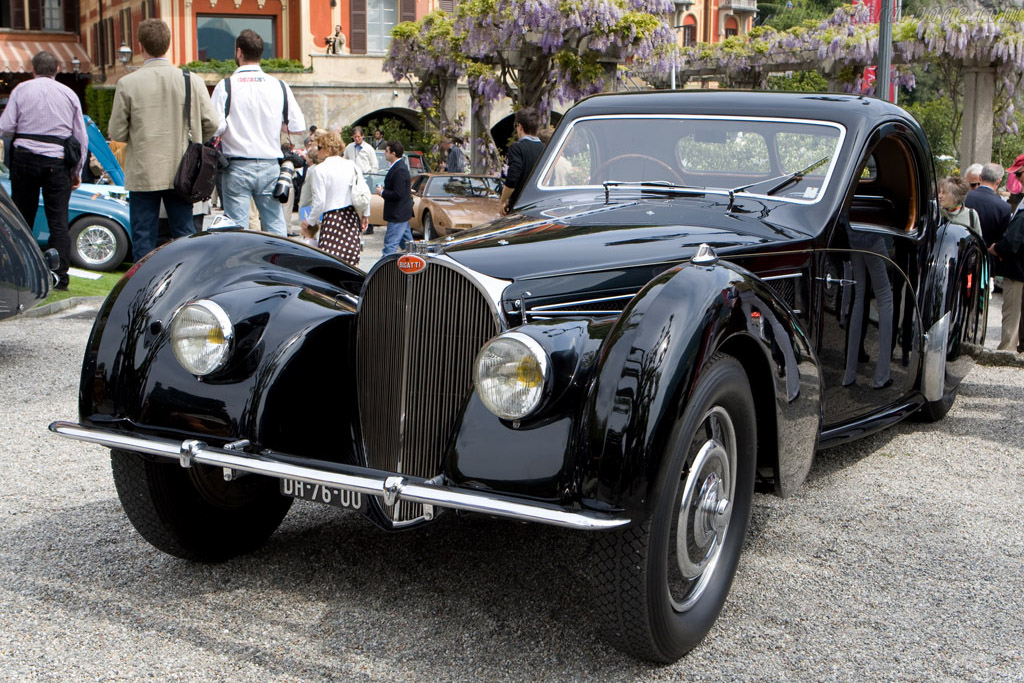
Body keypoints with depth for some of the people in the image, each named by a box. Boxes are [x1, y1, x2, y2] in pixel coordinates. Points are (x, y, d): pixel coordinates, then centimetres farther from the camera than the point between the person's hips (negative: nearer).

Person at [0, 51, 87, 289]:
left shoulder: (21, 90, 4)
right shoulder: (69, 94, 10)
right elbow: (82, 137, 9)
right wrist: (77, 171, 16)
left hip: (25, 156, -1)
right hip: (57, 162, 1)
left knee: (22, 218, 10)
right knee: (58, 221, 0)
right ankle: (60, 276, -6)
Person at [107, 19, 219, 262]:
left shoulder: (127, 84, -8)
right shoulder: (192, 80, -3)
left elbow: (116, 132, -4)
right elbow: (211, 124, -2)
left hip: (143, 174, -2)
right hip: (181, 173, 2)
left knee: (143, 238, 7)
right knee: (185, 235, 11)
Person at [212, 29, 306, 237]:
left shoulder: (226, 86, -5)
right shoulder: (279, 87, 2)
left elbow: (216, 129, -12)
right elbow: (298, 127, 4)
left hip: (237, 167, -2)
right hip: (270, 165, 2)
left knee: (237, 228, 1)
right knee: (275, 226, 7)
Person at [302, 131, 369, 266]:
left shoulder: (320, 170, -9)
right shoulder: (352, 165, 7)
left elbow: (320, 201, -11)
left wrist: (310, 221, 2)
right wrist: (365, 214, 21)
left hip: (332, 219, -6)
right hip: (352, 216, 6)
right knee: (351, 262, 11)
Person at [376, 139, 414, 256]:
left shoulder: (399, 170, -21)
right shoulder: (401, 167, 11)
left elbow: (398, 194, -25)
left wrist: (382, 192, -13)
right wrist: (385, 189, 6)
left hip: (398, 215, -10)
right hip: (402, 213, 10)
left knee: (390, 244, -8)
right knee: (407, 242, 19)